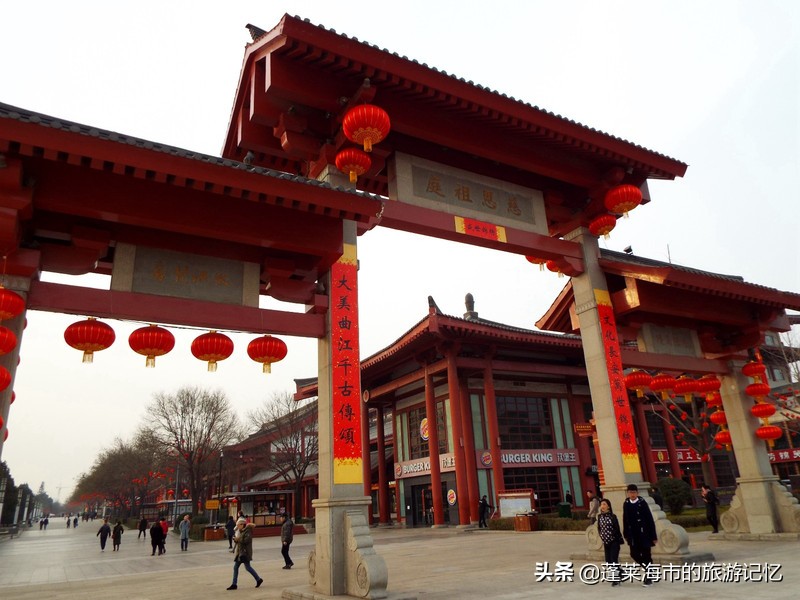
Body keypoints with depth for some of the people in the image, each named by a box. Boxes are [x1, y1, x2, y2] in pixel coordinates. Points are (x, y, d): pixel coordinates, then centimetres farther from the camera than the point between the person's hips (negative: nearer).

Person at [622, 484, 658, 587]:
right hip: (633, 534, 4)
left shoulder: (642, 503, -10)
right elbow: (625, 520, 9)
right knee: (634, 554, 4)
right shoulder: (626, 504, 1)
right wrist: (626, 534, 10)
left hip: (644, 533, -4)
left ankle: (648, 578, 16)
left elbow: (650, 519, -7)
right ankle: (647, 569, 29)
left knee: (646, 555, 3)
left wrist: (653, 536, -7)